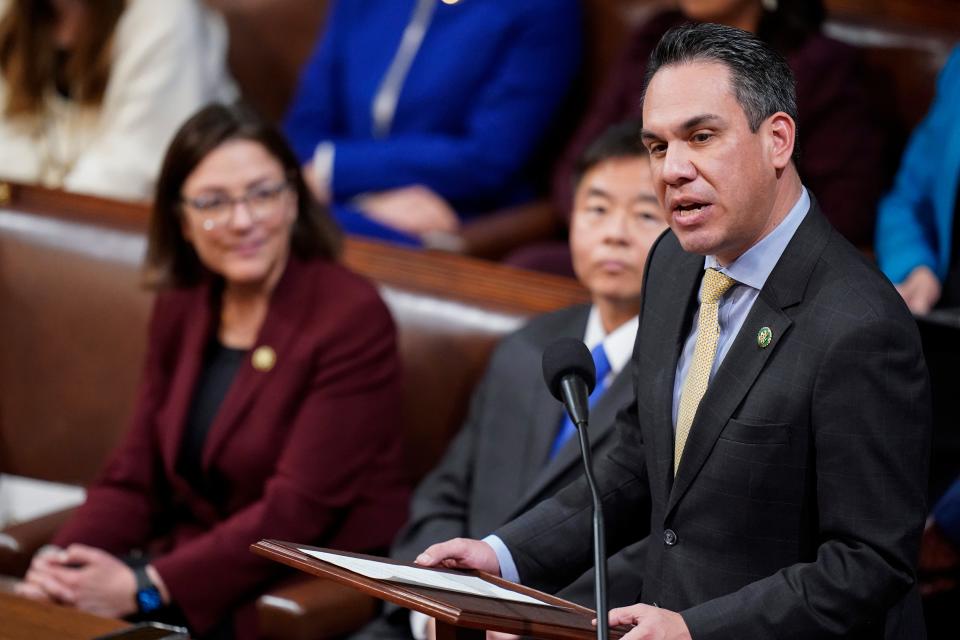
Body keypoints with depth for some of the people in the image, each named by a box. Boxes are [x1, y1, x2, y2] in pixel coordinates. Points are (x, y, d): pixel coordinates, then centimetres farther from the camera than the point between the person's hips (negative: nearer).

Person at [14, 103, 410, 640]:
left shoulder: (351, 317, -12)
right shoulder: (179, 310, 10)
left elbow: (296, 512, -17)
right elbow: (134, 479, 9)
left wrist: (146, 588, -22)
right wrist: (64, 566, -11)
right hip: (196, 570, 6)